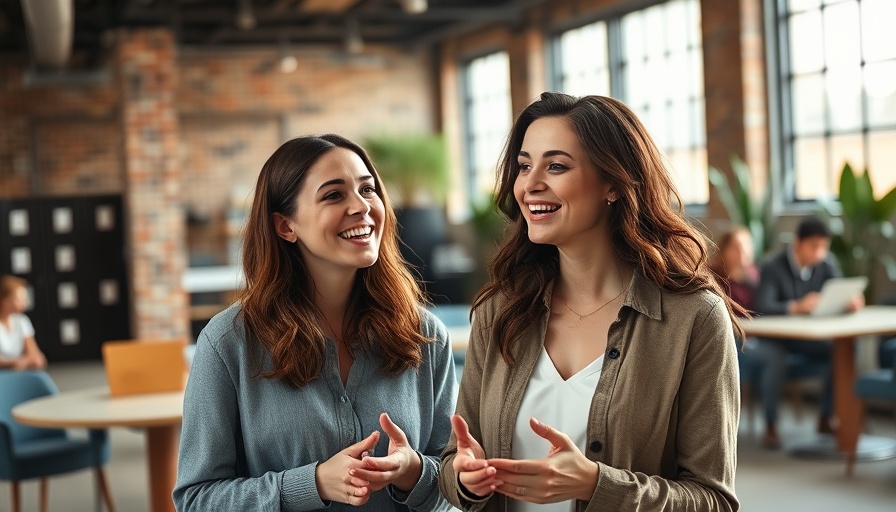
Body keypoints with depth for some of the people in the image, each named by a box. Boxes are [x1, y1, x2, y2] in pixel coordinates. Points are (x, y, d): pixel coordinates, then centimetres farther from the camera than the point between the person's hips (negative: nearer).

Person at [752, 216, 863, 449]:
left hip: (808, 336, 5)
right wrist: (796, 307, -49)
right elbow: (762, 307, -31)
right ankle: (771, 427, -21)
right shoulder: (772, 267, -19)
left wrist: (851, 302, -27)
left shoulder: (826, 264, -3)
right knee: (775, 360, -36)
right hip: (774, 338, -5)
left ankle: (825, 419, -6)